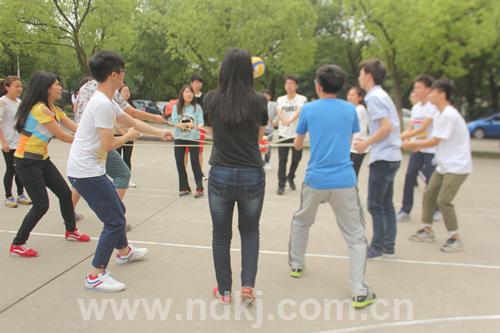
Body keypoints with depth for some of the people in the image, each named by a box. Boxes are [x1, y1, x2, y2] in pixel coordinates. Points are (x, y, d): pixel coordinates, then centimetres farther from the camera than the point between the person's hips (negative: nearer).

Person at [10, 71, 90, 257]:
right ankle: (17, 245, 6)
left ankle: (71, 231, 31)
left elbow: (77, 129, 4)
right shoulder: (40, 109, -20)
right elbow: (61, 136, -18)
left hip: (42, 160, 9)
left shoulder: (54, 110, 8)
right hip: (27, 162, -9)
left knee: (65, 193, 12)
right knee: (41, 205, -9)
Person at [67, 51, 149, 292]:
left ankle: (124, 252, 44)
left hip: (88, 170, 10)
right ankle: (95, 276, 2)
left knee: (117, 211, 24)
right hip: (86, 172, -10)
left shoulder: (106, 101, 11)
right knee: (115, 220, -6)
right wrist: (128, 136, -3)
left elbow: (132, 122, 21)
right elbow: (108, 145, -21)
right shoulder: (103, 104, -20)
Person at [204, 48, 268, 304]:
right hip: (252, 176, 0)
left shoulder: (211, 99, -3)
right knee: (250, 231, 21)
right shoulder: (259, 101, -5)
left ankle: (224, 291, 24)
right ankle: (248, 285, 11)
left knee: (221, 235, 15)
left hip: (220, 175, 0)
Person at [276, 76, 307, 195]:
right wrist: (283, 120, -38)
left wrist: (291, 120, -44)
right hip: (283, 134, 1)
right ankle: (281, 185, 3)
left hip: (297, 134, -1)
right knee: (282, 160, -3)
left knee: (296, 159, 8)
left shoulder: (302, 99, -3)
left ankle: (290, 177, 35)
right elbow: (279, 112, -14)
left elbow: (298, 111, -23)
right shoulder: (281, 99, 5)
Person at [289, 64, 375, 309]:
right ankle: (359, 292, -1)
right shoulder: (350, 110, 4)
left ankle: (296, 264, 39)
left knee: (301, 221, 27)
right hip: (344, 181, 0)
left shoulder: (308, 109, 1)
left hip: (315, 179, 1)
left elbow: (297, 145, 13)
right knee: (355, 236, 5)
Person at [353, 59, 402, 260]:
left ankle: (377, 247, 8)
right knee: (386, 204, 13)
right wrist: (368, 142, 14)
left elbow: (387, 127, -21)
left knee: (375, 205, -1)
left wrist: (366, 144, -12)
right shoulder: (382, 95, 16)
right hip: (391, 156, 10)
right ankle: (388, 247, 20)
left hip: (382, 158, -10)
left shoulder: (375, 97, -13)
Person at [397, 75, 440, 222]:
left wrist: (402, 137, -22)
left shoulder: (433, 106, -12)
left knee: (430, 181, 3)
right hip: (417, 149, 6)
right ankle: (405, 210, 2)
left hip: (430, 150, -6)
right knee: (409, 177, -3)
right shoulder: (415, 107, 10)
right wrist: (398, 137, -10)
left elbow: (422, 129, -19)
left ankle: (434, 210, 21)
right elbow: (410, 128, 8)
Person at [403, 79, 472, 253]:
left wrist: (411, 144, -9)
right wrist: (419, 146, 3)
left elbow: (435, 141, -19)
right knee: (429, 194, 10)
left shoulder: (449, 115, -20)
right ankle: (427, 230, 22)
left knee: (443, 200, -12)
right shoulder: (441, 114, 10)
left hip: (457, 166, -9)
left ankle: (455, 238, 2)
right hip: (443, 165, 9)